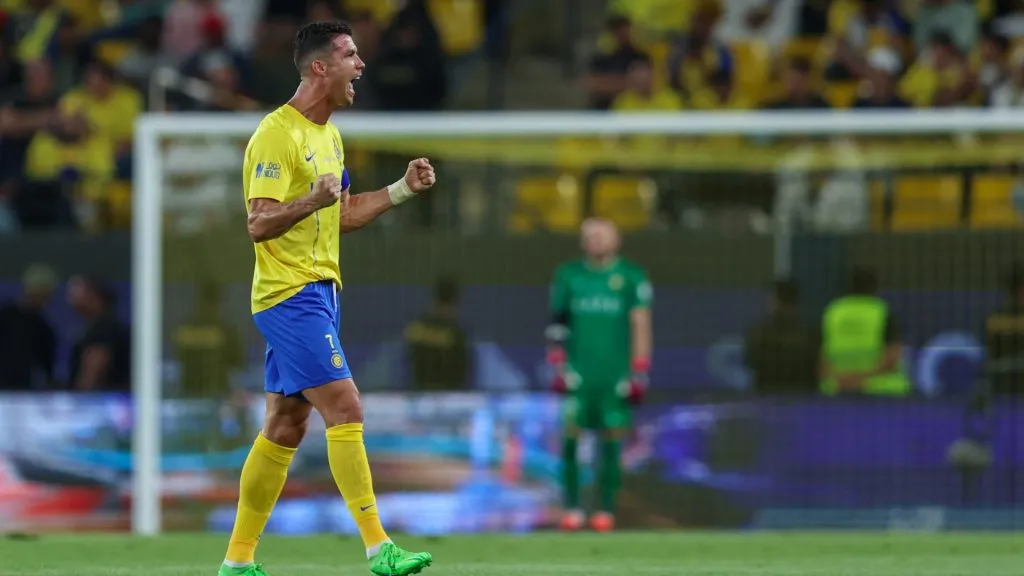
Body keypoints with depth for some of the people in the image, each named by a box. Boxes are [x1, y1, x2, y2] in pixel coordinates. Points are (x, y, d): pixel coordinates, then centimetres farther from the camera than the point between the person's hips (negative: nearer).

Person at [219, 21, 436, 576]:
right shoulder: (277, 135, -15)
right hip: (289, 294, -10)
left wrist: (403, 189, 15)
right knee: (345, 410, -14)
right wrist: (313, 200, -36)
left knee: (284, 427, 10)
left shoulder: (329, 135, 16)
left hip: (317, 292, 10)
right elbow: (258, 223, -20)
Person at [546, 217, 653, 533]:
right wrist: (558, 365, 7)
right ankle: (572, 507, -1)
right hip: (578, 372, 2)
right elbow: (557, 323, 14)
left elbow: (641, 326, 3)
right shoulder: (569, 276, 9)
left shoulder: (631, 277, 3)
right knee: (570, 436, -7)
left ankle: (607, 509, 6)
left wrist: (639, 374, -2)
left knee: (612, 439, 0)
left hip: (615, 373, -1)